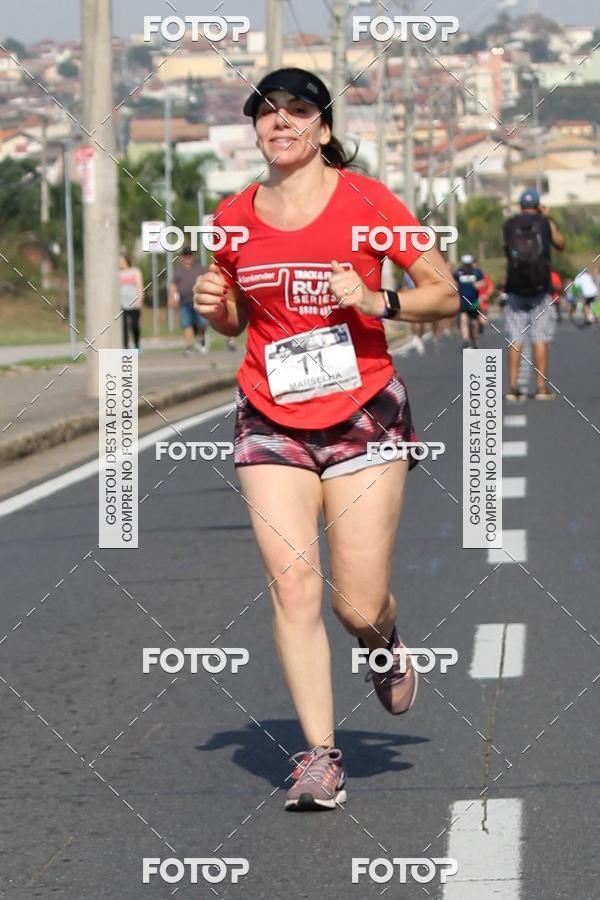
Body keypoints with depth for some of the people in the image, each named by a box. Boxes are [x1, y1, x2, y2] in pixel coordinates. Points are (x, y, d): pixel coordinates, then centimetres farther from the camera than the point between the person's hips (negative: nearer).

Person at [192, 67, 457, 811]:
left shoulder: (365, 201, -6)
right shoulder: (235, 218, 4)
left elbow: (446, 295, -3)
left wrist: (376, 301, -20)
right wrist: (214, 306, -2)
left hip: (363, 415, -2)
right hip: (271, 422, 2)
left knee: (358, 607, -4)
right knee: (292, 581, -11)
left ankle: (386, 644, 34)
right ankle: (319, 754, -5)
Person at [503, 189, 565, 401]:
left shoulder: (509, 224, 1)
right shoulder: (546, 223, 0)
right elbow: (560, 244, 16)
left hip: (516, 289, 1)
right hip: (540, 288, -1)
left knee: (515, 339, 4)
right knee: (541, 338, 1)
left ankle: (512, 385, -1)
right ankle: (542, 387, -1)